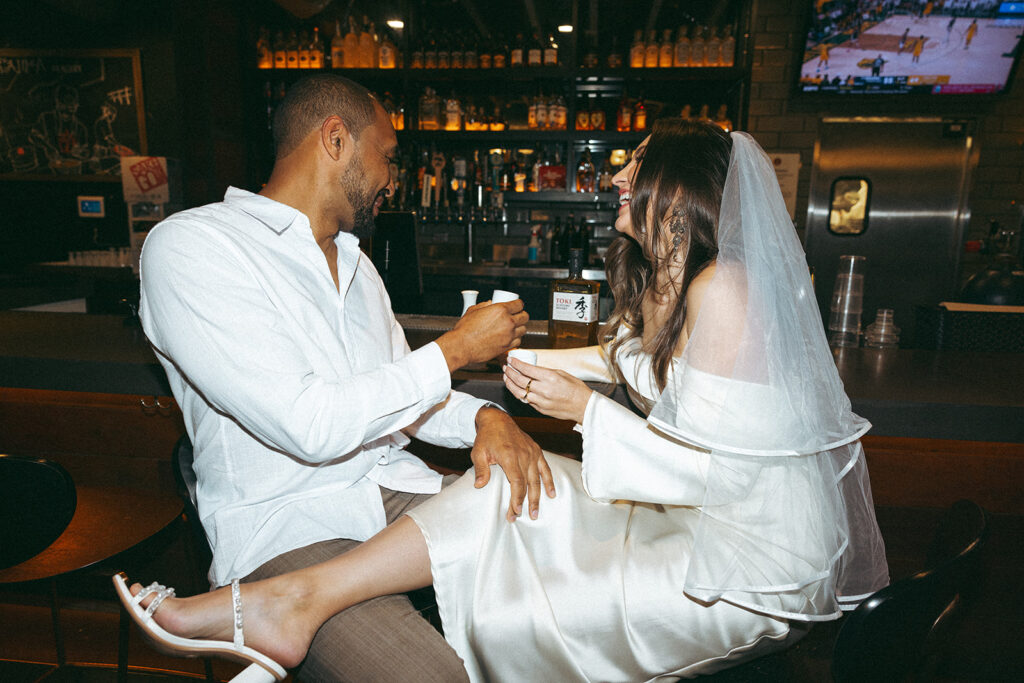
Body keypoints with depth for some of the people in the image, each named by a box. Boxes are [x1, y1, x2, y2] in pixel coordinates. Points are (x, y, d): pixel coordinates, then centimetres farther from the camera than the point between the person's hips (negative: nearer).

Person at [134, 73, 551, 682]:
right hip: (286, 530, -7)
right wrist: (455, 349, -11)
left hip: (399, 491, 7)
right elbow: (310, 426, -20)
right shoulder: (190, 247, -10)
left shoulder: (355, 262, 17)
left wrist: (485, 417, -4)